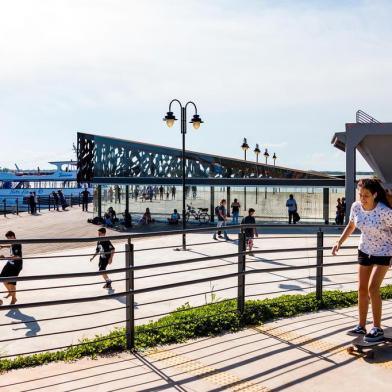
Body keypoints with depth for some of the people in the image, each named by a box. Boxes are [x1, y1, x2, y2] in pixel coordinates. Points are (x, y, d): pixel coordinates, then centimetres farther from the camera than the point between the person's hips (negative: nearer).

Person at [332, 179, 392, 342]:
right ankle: (361, 326, 21)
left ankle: (377, 329, 1)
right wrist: (339, 242, -3)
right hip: (365, 250, 5)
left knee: (373, 288, -14)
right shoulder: (356, 206, -13)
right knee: (362, 289, 8)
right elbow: (351, 226, 6)